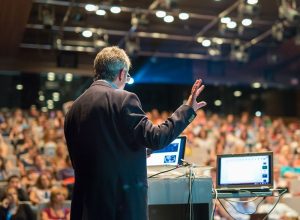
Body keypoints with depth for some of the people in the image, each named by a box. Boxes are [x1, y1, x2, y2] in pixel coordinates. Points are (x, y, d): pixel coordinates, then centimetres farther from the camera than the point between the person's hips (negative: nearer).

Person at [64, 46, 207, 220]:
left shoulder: (74, 108, 9)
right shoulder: (124, 99, -11)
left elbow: (76, 159, 15)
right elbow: (155, 138, -15)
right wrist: (188, 109, -7)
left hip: (86, 201, 6)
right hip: (123, 200, -6)